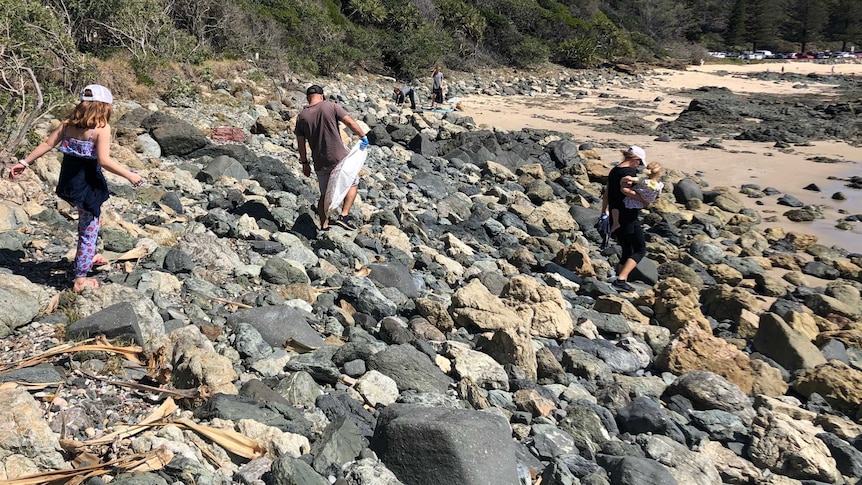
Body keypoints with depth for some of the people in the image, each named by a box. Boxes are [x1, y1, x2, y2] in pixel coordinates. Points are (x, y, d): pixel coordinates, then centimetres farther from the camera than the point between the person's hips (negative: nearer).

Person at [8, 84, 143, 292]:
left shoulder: (69, 122, 5)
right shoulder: (101, 127, -15)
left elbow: (47, 144, 5)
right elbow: (104, 161, -23)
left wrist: (24, 162, 12)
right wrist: (129, 175, -15)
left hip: (68, 181, 7)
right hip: (87, 184, -7)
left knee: (88, 219, 31)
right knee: (89, 229, 6)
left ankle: (87, 256, 47)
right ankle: (81, 279, 13)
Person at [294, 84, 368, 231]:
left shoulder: (301, 116, 4)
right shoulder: (331, 106, -5)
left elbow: (300, 143, 8)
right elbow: (351, 123, -9)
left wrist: (304, 163, 16)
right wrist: (363, 137, 3)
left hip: (320, 162, 4)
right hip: (339, 157, -4)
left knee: (325, 194, 17)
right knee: (353, 184, 15)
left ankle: (324, 226, 17)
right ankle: (343, 215, 1)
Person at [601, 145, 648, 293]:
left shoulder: (614, 171, 13)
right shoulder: (630, 171, -14)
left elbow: (606, 193, 20)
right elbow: (624, 188, -33)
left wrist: (604, 211, 29)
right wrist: (641, 199, -25)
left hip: (615, 216, 9)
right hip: (628, 217, -9)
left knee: (627, 250, 19)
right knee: (640, 249, 2)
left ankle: (621, 280, 18)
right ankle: (621, 279, -11)